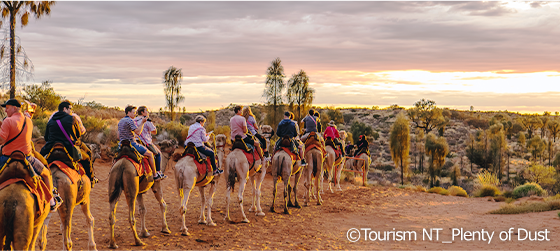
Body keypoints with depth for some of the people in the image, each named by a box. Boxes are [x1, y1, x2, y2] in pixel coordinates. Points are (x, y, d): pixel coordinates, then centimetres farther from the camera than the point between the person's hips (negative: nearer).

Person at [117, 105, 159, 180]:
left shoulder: (120, 121, 14)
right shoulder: (130, 121, -14)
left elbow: (118, 136, 17)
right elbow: (138, 132, -20)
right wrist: (142, 123, -12)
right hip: (131, 144, -9)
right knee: (150, 154, 2)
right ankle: (155, 175, 6)